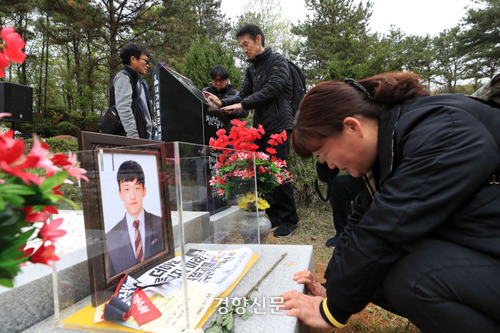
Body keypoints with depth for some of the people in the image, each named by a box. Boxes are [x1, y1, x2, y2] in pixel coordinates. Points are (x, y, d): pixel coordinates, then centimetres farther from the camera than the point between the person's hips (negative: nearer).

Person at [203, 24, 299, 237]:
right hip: (260, 128, 7)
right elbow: (243, 95, 12)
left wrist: (242, 105, -18)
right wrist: (223, 103, -5)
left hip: (278, 125, -7)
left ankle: (289, 220, 9)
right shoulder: (251, 68, 19)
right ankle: (274, 217, 19)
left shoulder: (278, 61, -1)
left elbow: (271, 90, -15)